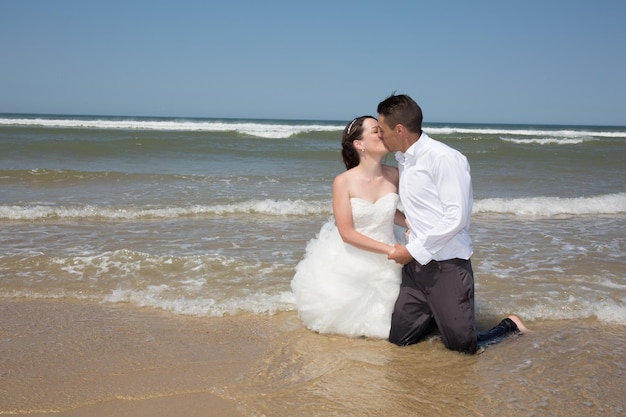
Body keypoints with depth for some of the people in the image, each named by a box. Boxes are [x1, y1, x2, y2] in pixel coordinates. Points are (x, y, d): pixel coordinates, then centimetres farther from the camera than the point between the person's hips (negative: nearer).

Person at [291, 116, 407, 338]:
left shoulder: (394, 175, -9)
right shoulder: (343, 181, -17)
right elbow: (347, 233, -20)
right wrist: (391, 249, -24)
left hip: (386, 263, 2)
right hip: (349, 261, -2)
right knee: (341, 312, 8)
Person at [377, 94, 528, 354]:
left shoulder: (443, 158, -16)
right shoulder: (402, 161, 10)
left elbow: (456, 218, -20)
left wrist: (413, 250, -16)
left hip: (447, 265, -7)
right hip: (415, 264, 7)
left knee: (463, 345, -3)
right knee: (399, 338, 6)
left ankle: (509, 326, 25)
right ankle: (443, 315, 32)